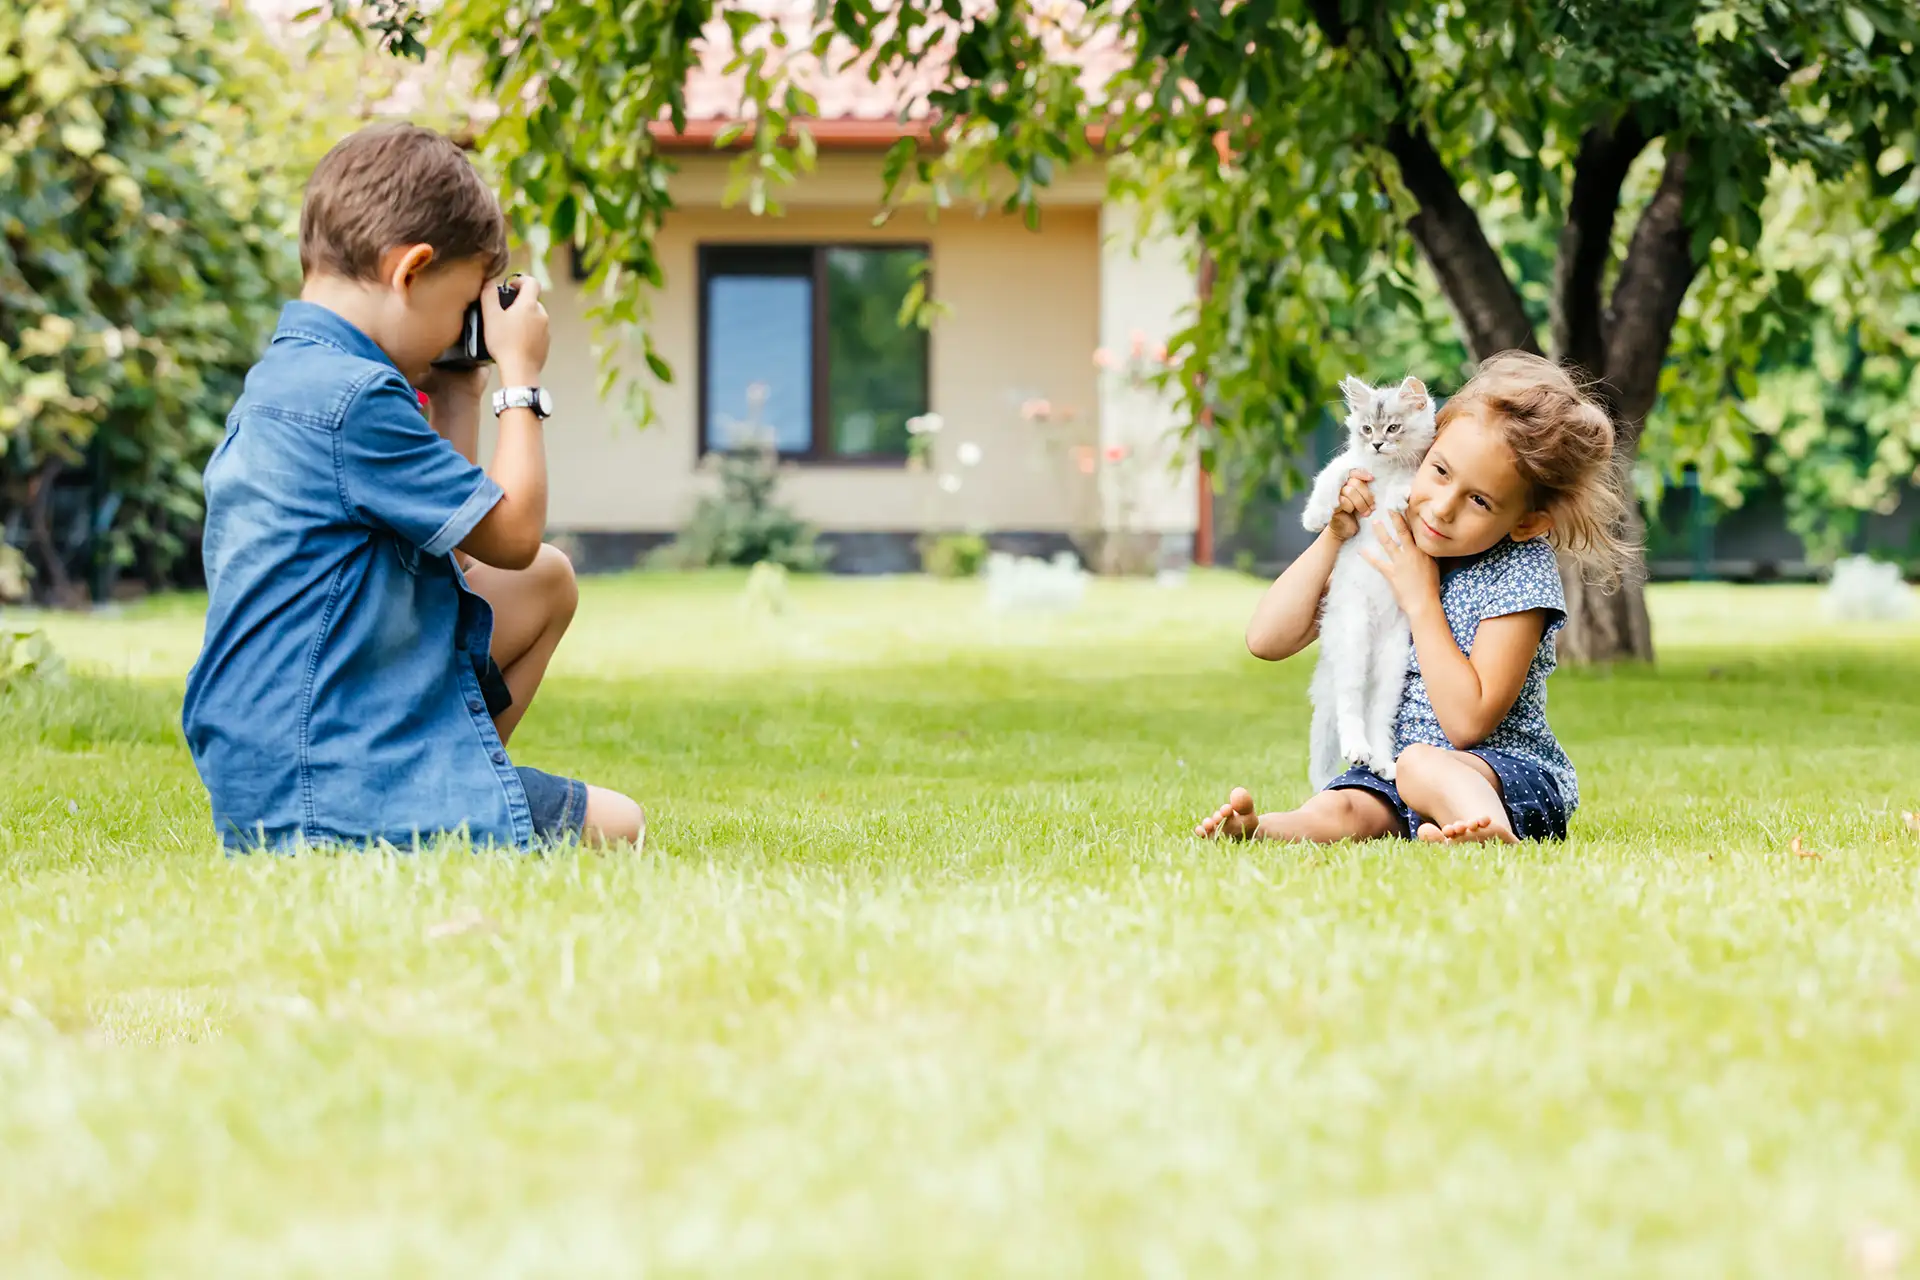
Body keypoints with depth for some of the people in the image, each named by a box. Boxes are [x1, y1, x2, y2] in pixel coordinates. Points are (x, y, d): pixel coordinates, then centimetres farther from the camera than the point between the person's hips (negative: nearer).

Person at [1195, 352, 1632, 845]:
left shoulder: (1521, 574, -13)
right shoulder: (1380, 536, 2)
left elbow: (1467, 722, -19)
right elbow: (1267, 640, 1)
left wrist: (1421, 598, -17)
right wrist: (1333, 537, -6)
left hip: (1506, 773, -5)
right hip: (1387, 776, 5)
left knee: (1421, 765, -38)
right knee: (1336, 814, -29)